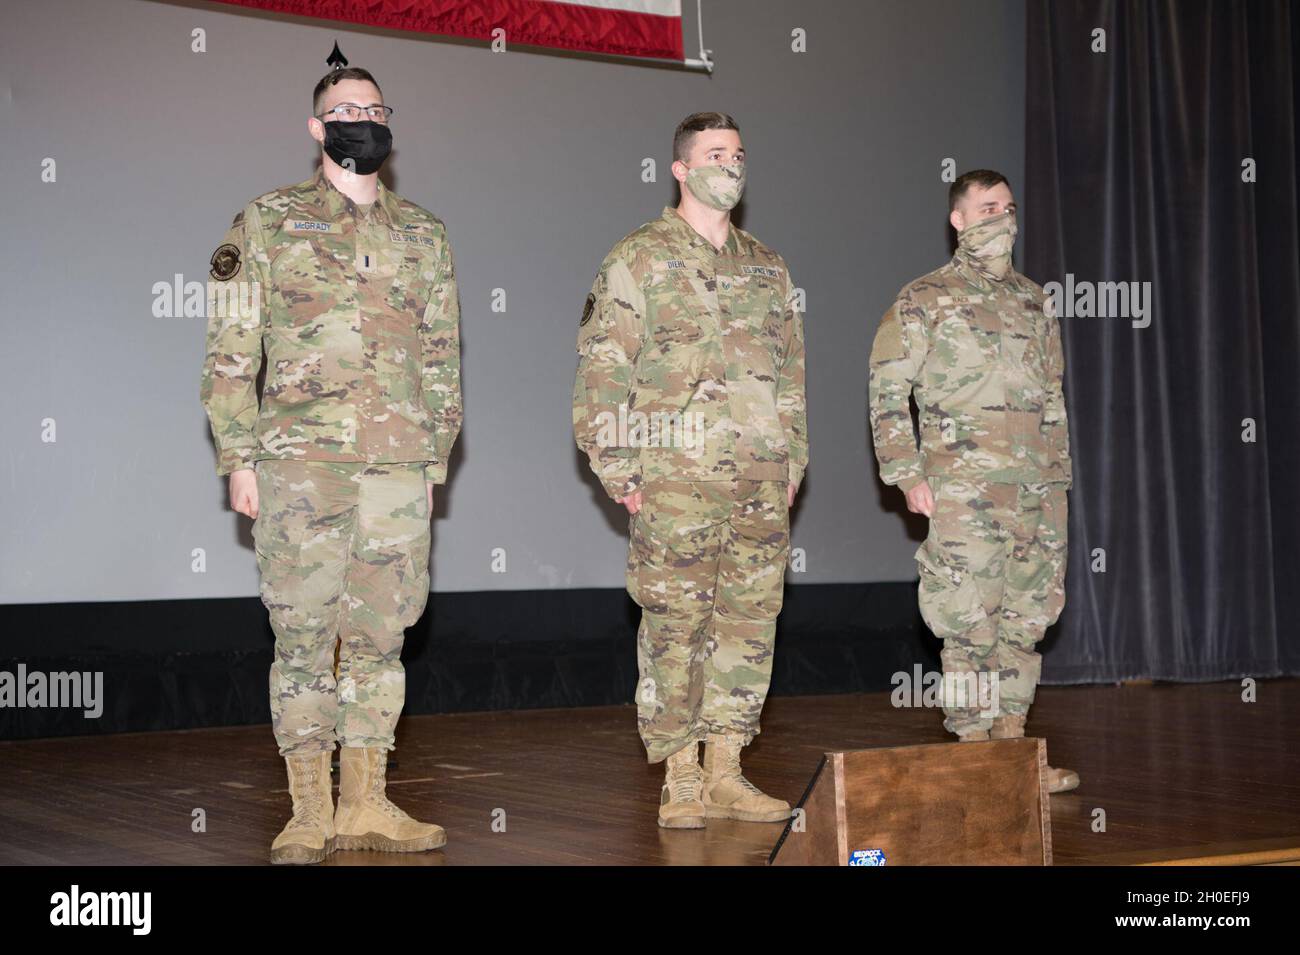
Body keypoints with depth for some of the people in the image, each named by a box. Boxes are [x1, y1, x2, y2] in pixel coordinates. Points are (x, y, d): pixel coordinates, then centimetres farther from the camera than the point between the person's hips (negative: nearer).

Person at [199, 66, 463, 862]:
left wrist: (437, 460, 11)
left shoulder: (424, 236, 15)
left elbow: (443, 358, 17)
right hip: (301, 460, -3)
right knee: (303, 634, -2)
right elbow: (231, 352, 2)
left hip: (401, 465, 3)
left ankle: (365, 804, 13)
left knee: (381, 635, 5)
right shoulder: (268, 222, 5)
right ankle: (310, 813, 4)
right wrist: (239, 459, -5)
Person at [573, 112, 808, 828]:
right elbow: (600, 371, -4)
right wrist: (616, 470, -9)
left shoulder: (767, 267, 17)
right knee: (675, 623, -3)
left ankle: (724, 774, 13)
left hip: (760, 477, 5)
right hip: (675, 474, -5)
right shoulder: (638, 260, 0)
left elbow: (791, 371, 21)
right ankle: (680, 780, 5)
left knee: (749, 620, 5)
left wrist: (793, 460, 13)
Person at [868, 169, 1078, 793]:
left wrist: (1059, 478, 17)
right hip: (964, 489, -6)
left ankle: (1012, 744, 16)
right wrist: (907, 475, -10)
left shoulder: (1035, 302, 18)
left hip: (1038, 490, 6)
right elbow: (887, 391, -3)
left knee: (1027, 617, 8)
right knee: (970, 622, -6)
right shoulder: (924, 300, 1)